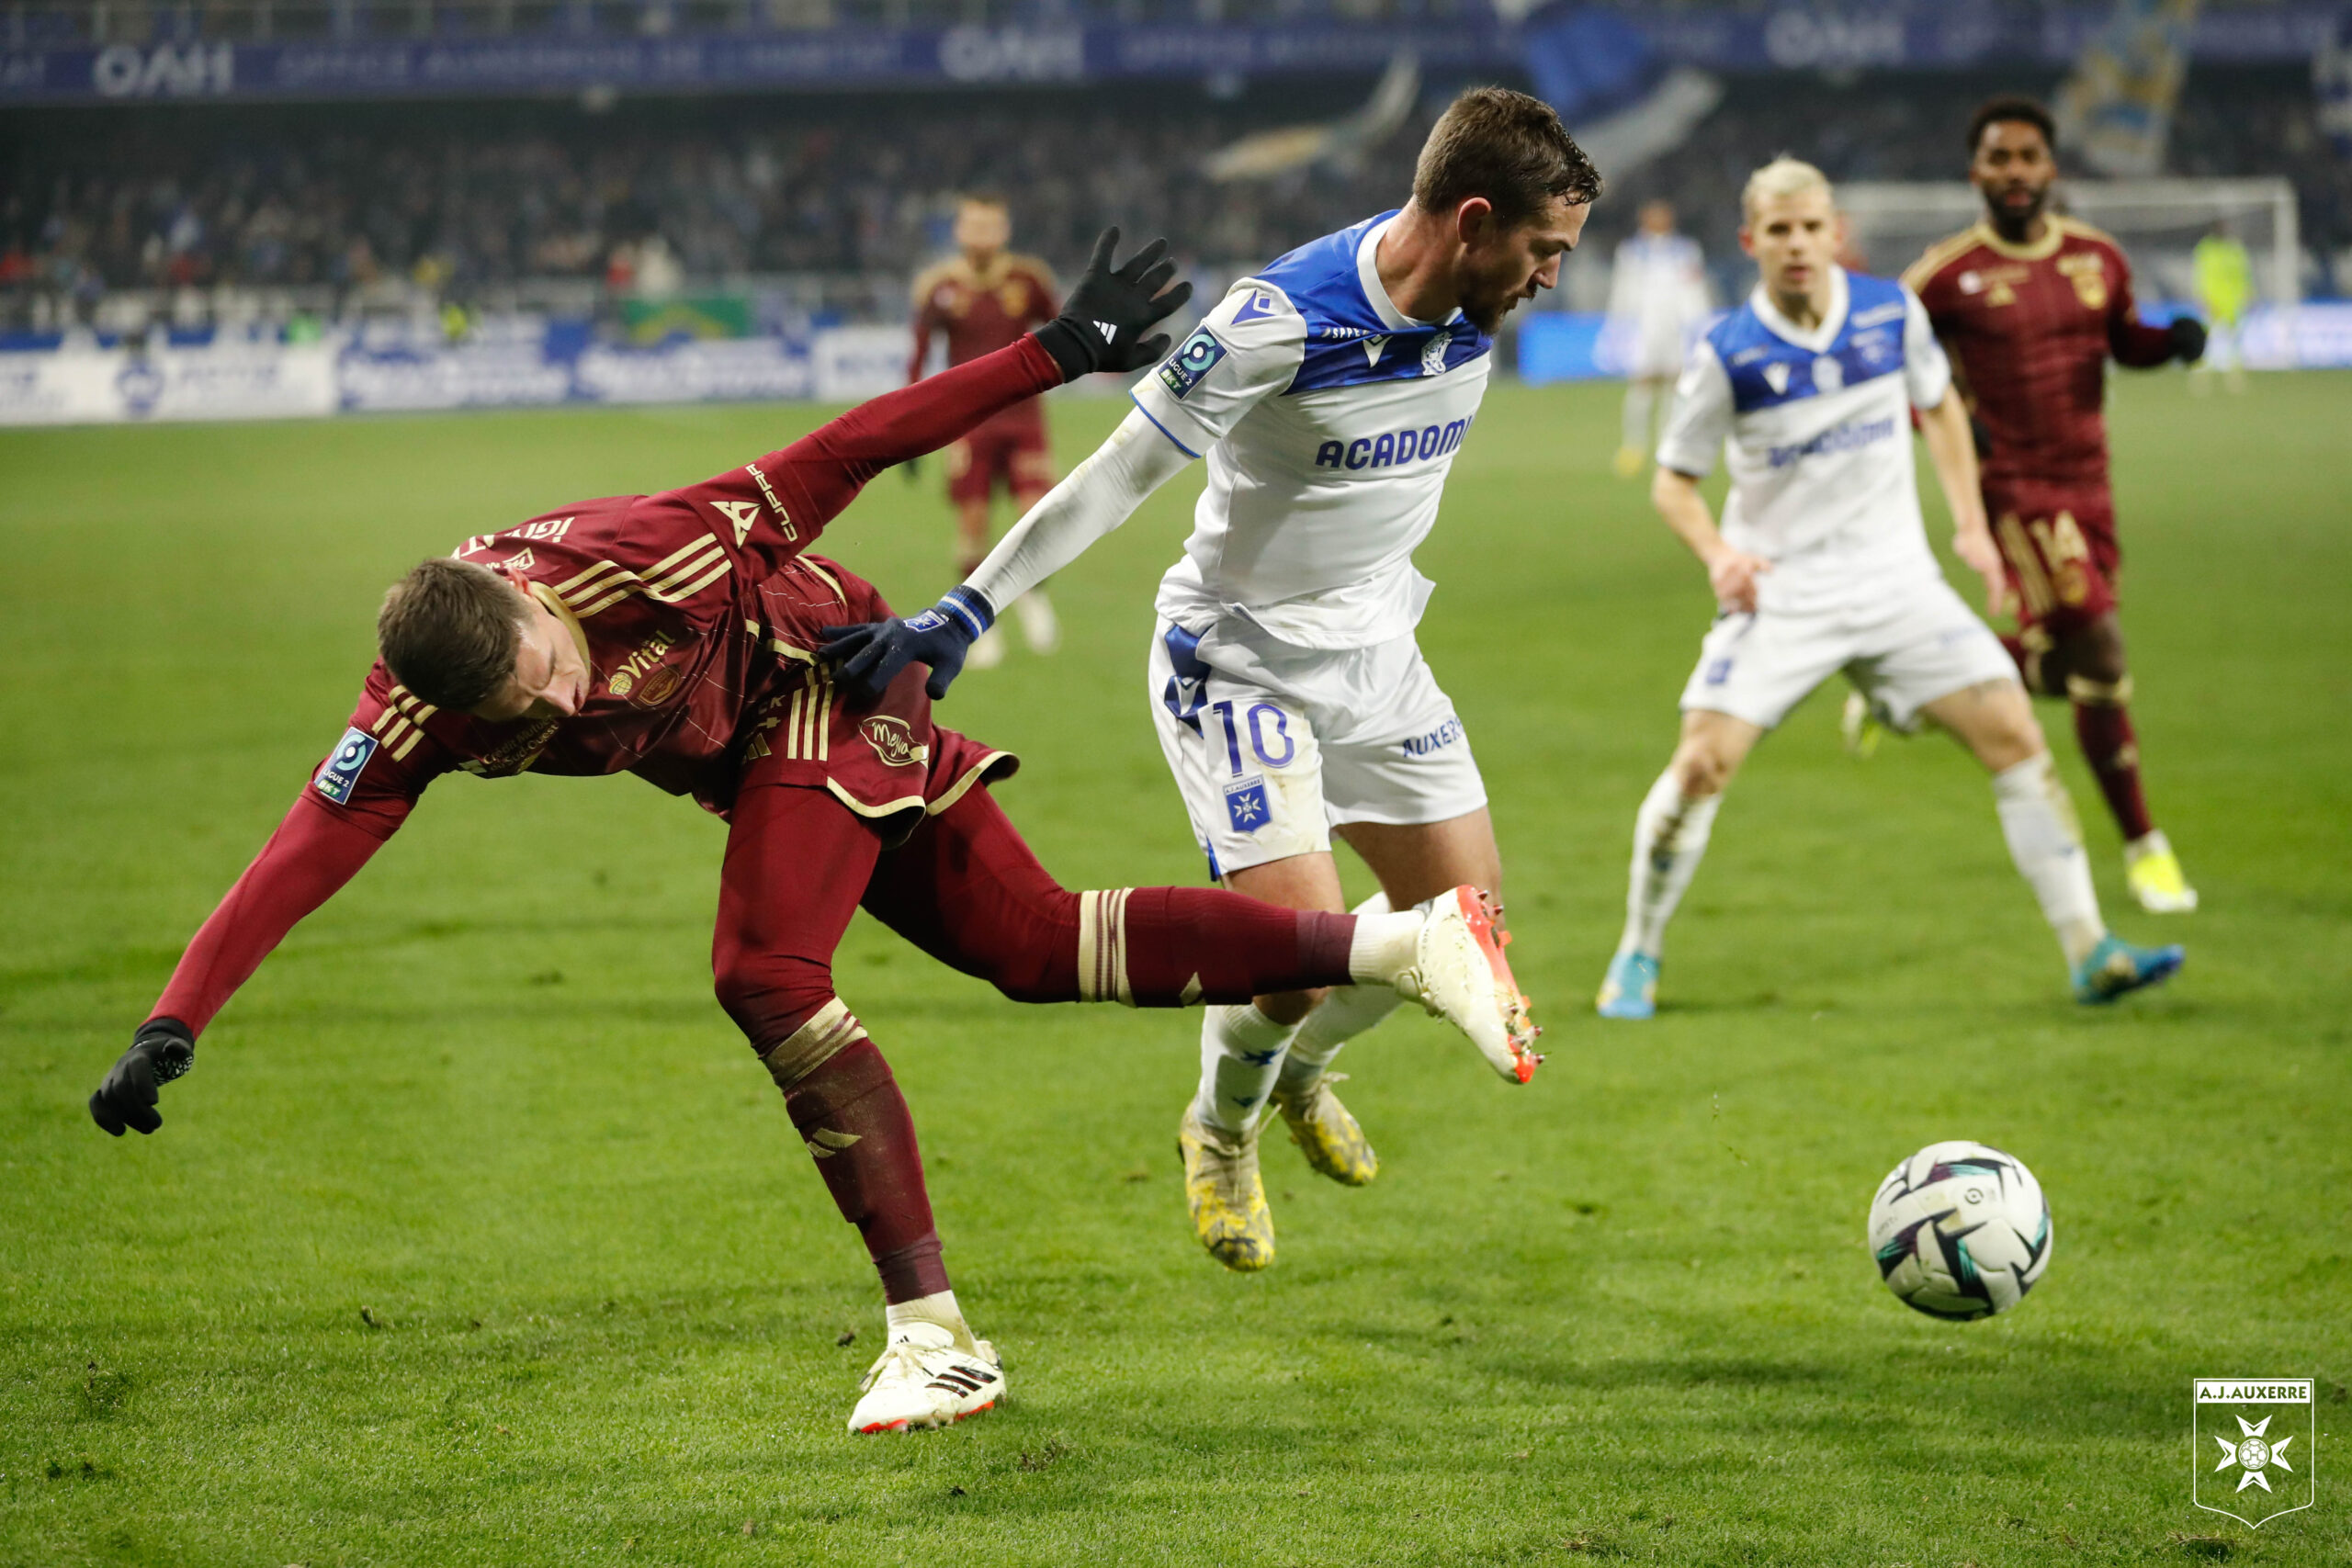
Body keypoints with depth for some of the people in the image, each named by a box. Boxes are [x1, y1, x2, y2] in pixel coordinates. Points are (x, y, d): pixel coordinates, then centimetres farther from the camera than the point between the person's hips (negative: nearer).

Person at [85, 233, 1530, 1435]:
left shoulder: (623, 558, -35)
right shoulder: (412, 722, -22)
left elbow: (831, 466, -29)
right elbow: (301, 859, -28)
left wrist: (1056, 353, -26)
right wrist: (170, 1030, -38)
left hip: (834, 690, -6)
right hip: (756, 768, 6)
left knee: (767, 975, -24)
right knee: (1043, 952, 5)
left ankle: (934, 1333, -19)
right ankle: (1391, 945, 11)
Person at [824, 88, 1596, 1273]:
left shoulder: (1471, 311, -6)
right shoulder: (1282, 324, -29)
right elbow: (1115, 476, -26)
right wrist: (965, 611, -30)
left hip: (1376, 651, 7)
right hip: (1242, 662, -7)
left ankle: (1301, 1072, 37)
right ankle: (1222, 1130, 17)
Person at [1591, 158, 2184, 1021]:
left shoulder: (1891, 311, -2)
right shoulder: (1726, 356, -10)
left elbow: (1939, 407, 17)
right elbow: (1674, 481, 0)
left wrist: (1971, 523, 8)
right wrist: (1718, 553, -19)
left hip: (1896, 579, 3)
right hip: (1779, 590, -3)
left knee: (2015, 734, -7)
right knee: (1702, 763, -16)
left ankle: (2089, 951, 0)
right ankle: (1637, 958, 3)